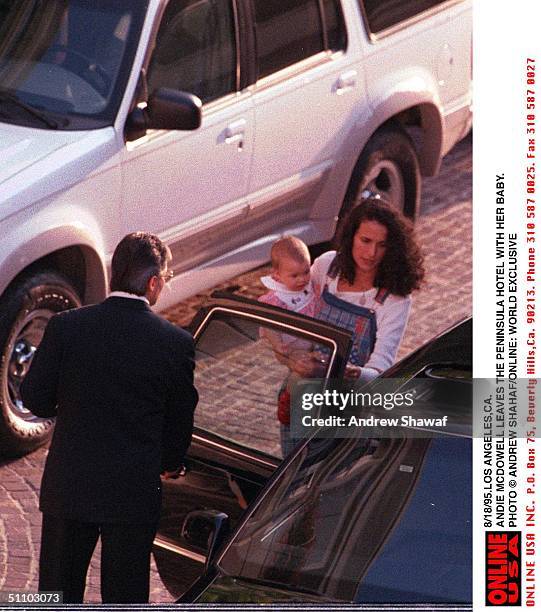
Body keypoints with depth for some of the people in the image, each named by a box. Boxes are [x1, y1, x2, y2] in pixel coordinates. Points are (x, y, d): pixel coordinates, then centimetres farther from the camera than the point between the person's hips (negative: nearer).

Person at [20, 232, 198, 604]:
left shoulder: (66, 326, -9)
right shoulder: (177, 343, -9)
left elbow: (35, 399, -2)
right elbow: (181, 419, 2)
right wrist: (170, 465, 22)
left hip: (68, 487, 1)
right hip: (136, 491, -1)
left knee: (60, 590, 14)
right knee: (125, 596, 10)